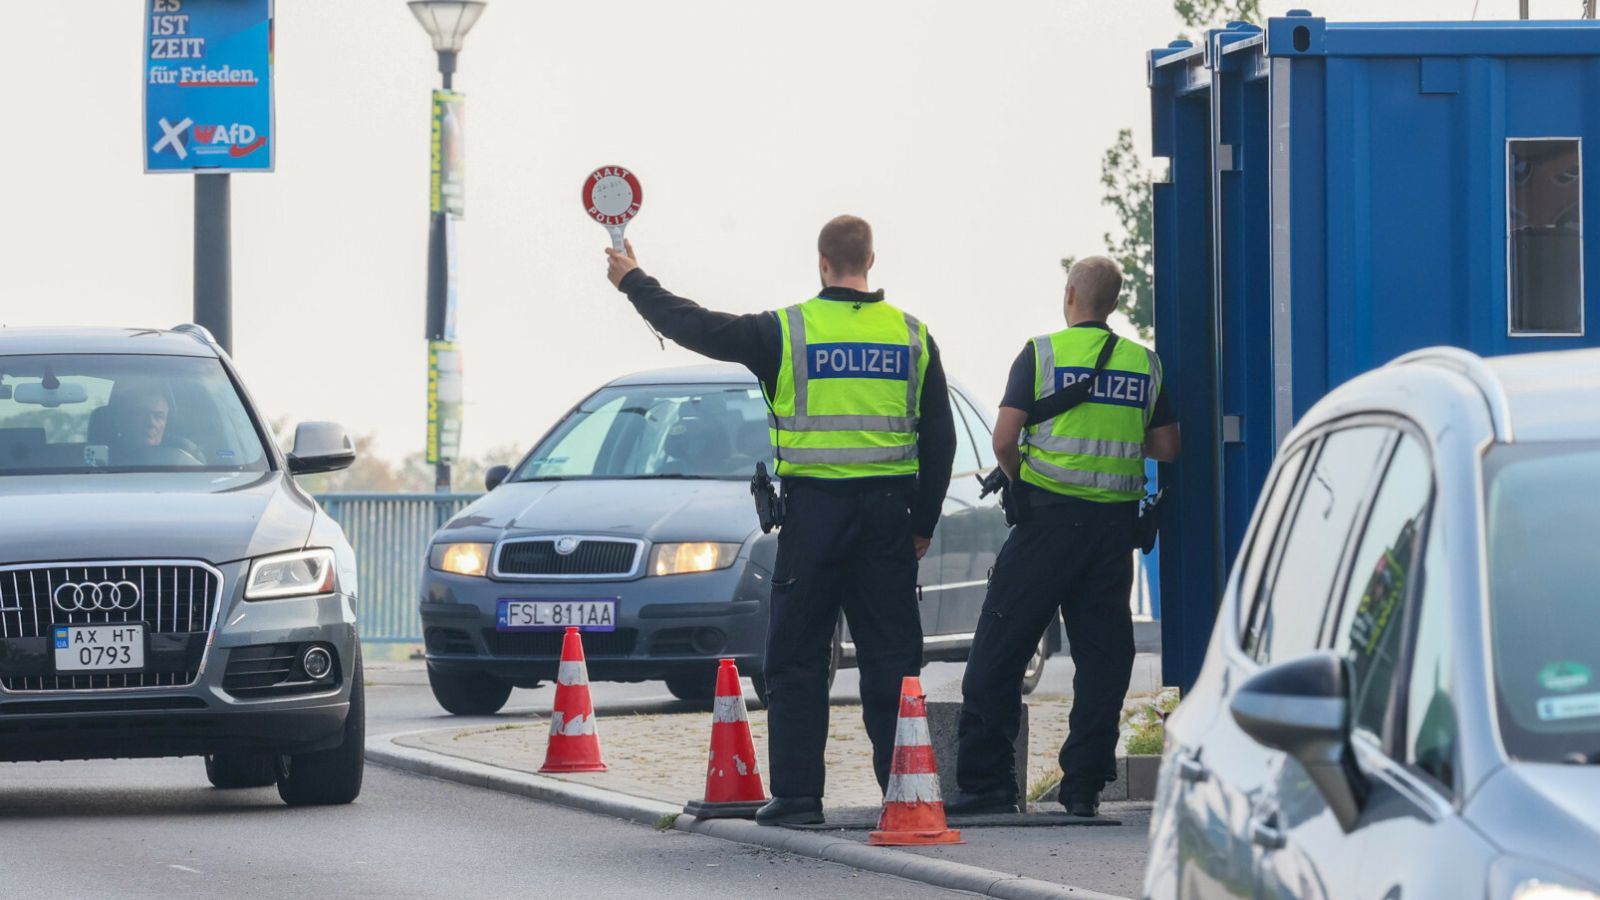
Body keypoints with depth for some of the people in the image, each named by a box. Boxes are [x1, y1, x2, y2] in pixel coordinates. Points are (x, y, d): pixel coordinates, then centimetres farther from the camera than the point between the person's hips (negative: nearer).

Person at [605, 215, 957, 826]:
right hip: (888, 508, 3)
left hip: (815, 509, -2)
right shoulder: (912, 337, 5)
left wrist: (633, 282, 21)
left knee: (798, 656, 4)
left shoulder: (786, 332, -4)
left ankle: (797, 793, 1)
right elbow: (939, 439, 9)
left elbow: (694, 327, 5)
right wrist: (923, 524, 18)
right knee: (891, 654, 6)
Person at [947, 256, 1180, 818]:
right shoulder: (1145, 365, 7)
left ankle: (986, 782, -1)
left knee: (999, 651, 2)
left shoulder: (1042, 354, -3)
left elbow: (1004, 440, -9)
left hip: (1050, 517, -3)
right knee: (1103, 655, 7)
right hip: (1115, 522, 4)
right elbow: (1167, 449, 10)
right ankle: (1083, 786, 4)